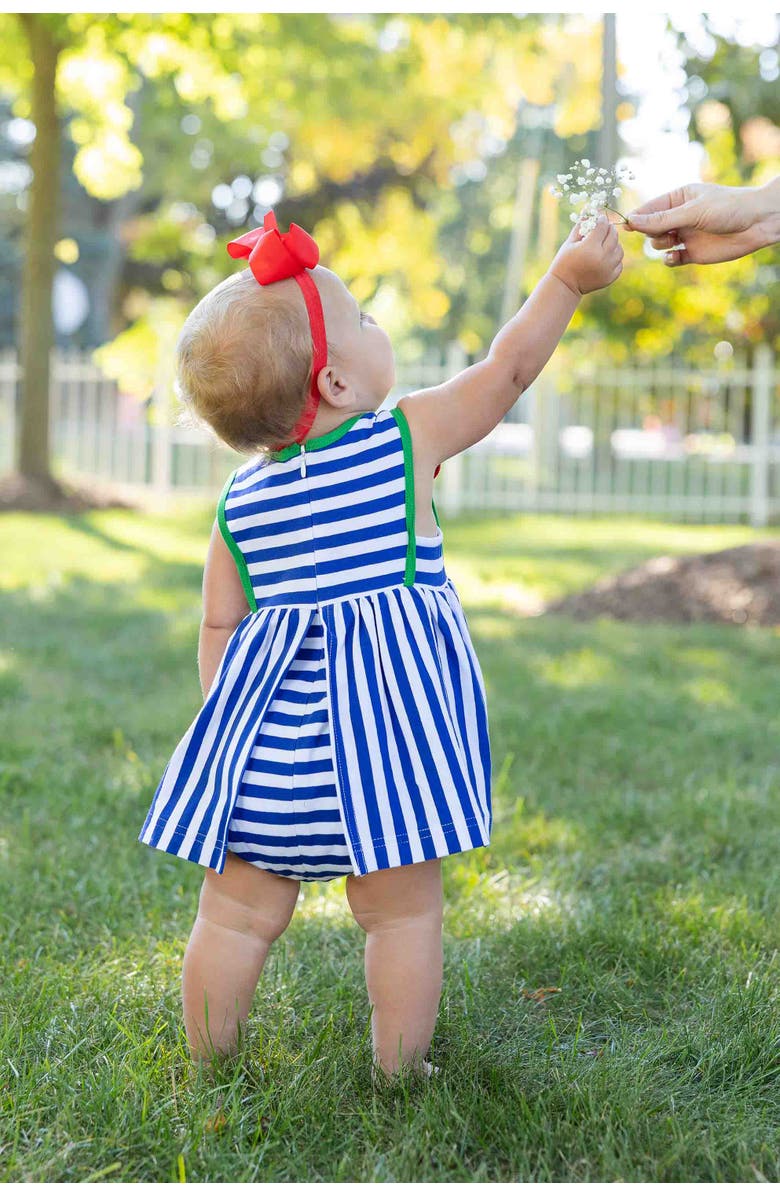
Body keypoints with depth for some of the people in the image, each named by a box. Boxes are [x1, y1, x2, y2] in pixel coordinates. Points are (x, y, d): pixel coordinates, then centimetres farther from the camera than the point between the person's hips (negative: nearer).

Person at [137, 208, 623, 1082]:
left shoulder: (240, 500, 5)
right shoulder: (408, 439, -5)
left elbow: (218, 630, 8)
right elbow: (507, 370, 4)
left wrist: (228, 731, 18)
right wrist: (567, 280, 14)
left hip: (270, 744, 3)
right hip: (386, 721, -3)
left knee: (238, 914, 13)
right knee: (403, 913, 10)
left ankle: (207, 1070, 25)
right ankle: (398, 1075, 16)